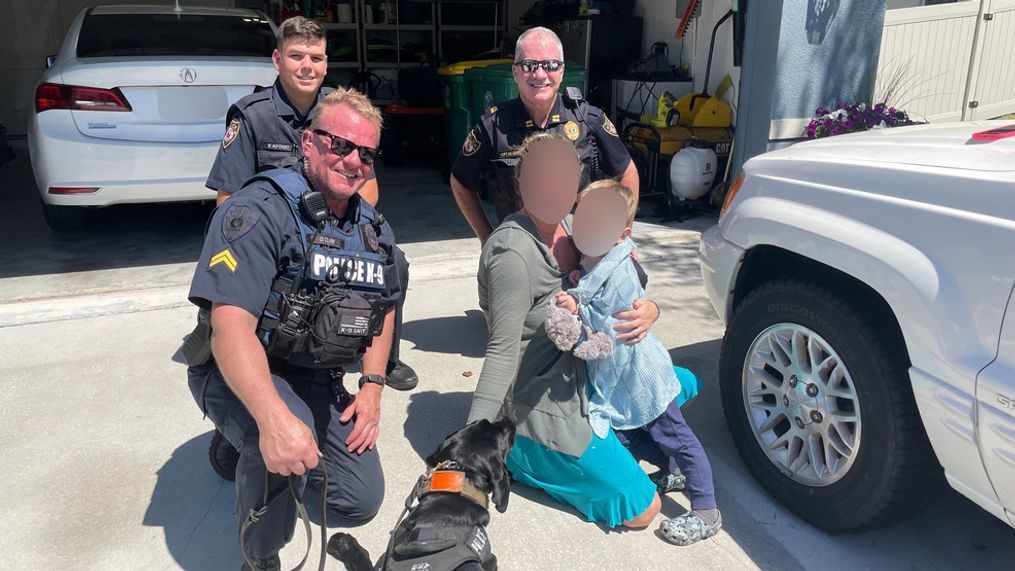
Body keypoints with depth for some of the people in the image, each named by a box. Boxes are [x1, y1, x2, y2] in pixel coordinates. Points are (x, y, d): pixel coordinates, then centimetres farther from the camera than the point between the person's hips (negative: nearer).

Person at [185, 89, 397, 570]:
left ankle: (250, 448, 31)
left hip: (319, 383, 7)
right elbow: (230, 325, -32)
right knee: (285, 442, -39)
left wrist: (372, 386, 3)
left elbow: (384, 307, 16)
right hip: (243, 377, -7)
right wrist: (275, 419, -46)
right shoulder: (259, 211, -22)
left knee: (363, 500, 8)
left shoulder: (373, 228, 2)